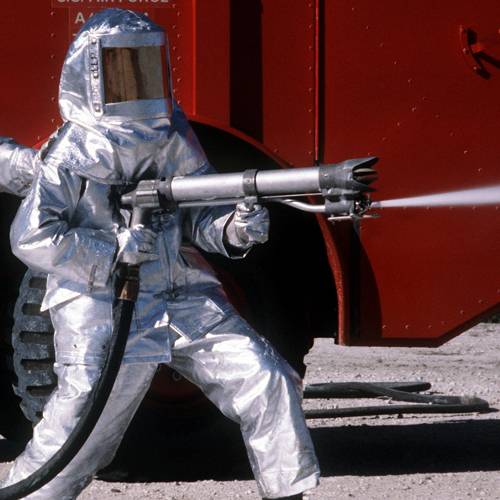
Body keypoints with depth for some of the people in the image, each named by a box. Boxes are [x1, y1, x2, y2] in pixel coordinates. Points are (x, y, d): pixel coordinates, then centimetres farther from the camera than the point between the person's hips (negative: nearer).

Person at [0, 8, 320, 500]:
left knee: (265, 381, -4)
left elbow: (200, 214, 8)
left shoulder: (173, 138, 8)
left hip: (184, 298, 5)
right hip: (104, 312, -5)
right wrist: (115, 248, -18)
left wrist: (234, 229, -14)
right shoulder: (72, 153, -8)